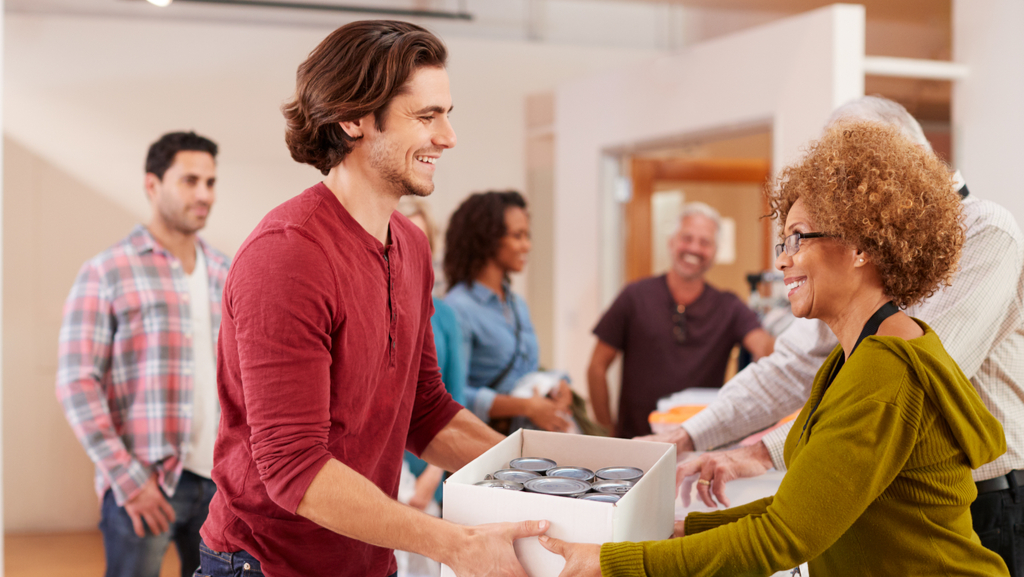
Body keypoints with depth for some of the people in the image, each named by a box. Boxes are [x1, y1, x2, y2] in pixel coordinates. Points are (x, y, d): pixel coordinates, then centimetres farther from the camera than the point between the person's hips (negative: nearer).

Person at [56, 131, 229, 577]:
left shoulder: (223, 274, 12)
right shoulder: (107, 273, -5)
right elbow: (77, 383, -9)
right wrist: (126, 477, -14)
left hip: (218, 478, 5)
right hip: (144, 484, -5)